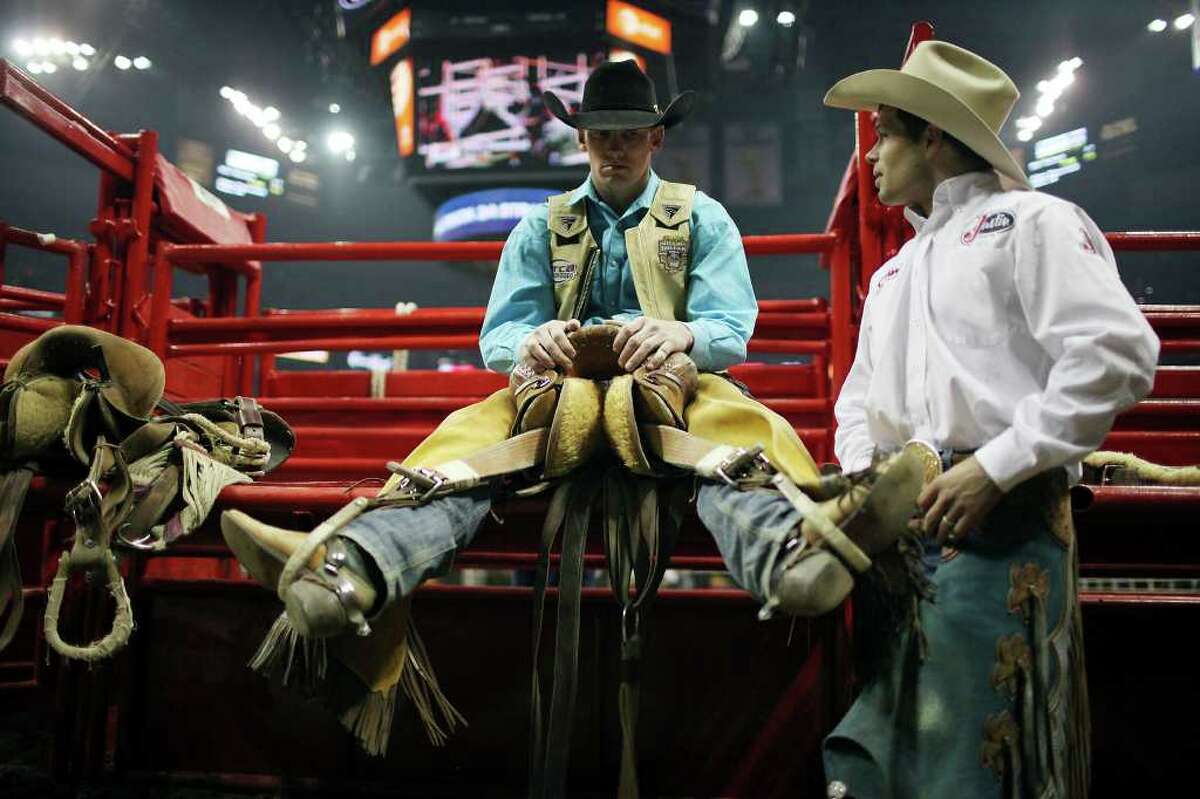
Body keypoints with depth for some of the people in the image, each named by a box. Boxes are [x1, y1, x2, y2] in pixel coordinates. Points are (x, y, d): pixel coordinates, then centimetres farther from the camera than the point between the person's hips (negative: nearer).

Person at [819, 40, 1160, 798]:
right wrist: (861, 477, 5)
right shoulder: (894, 271, 24)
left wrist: (996, 466, -17)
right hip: (899, 530, 7)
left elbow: (1117, 354, -12)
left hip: (998, 523, -7)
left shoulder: (1029, 221, 1)